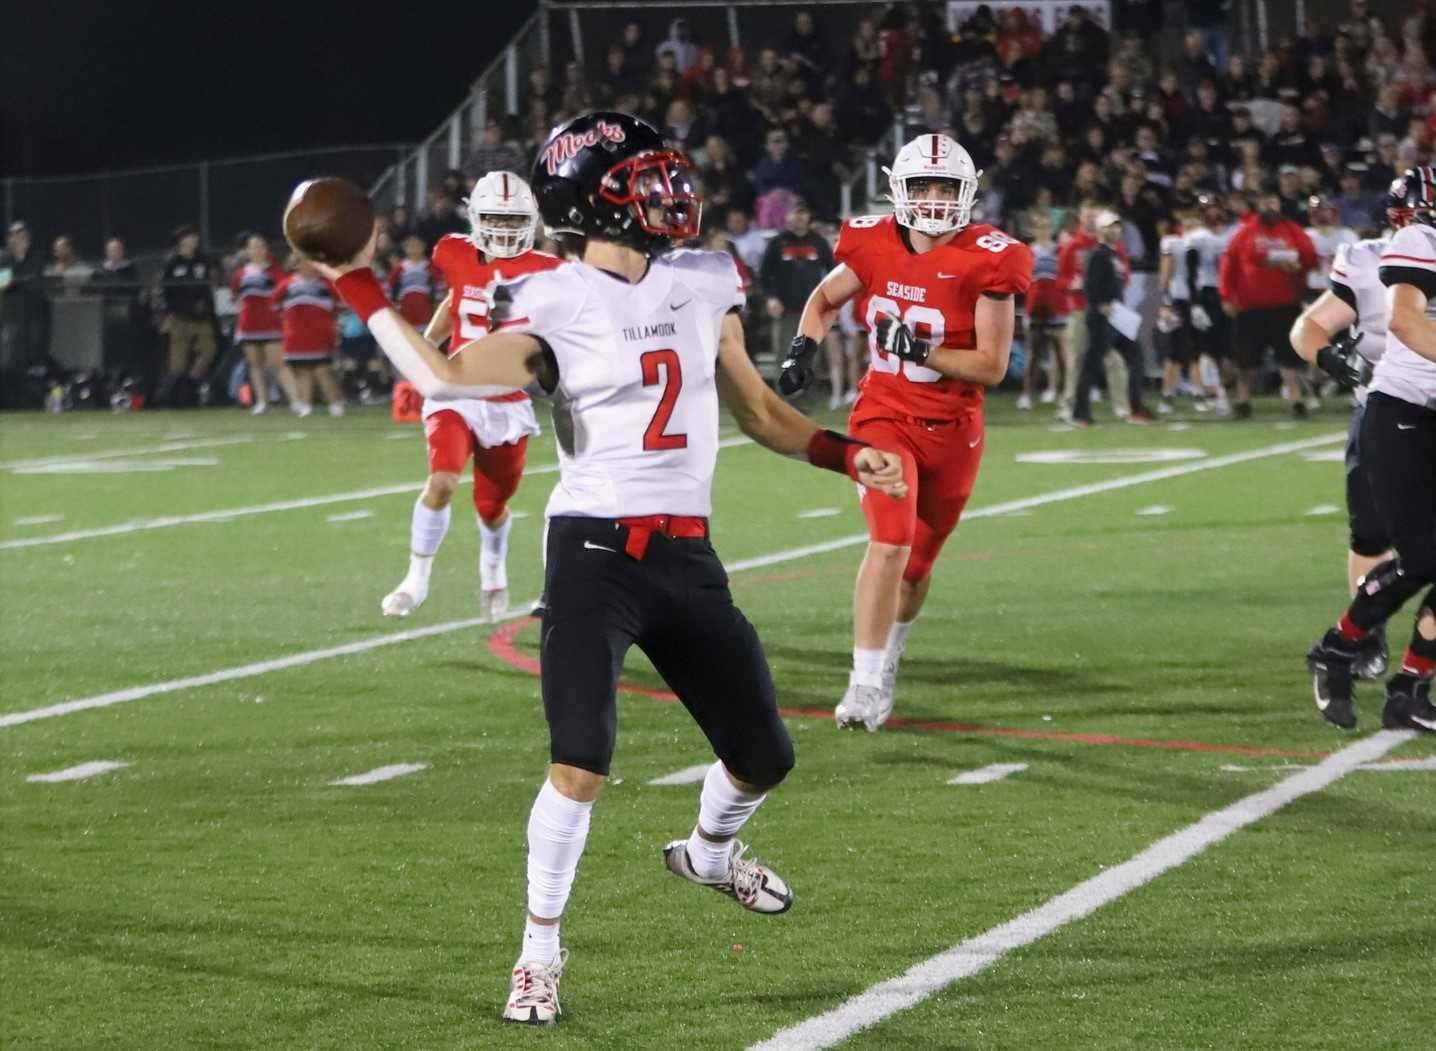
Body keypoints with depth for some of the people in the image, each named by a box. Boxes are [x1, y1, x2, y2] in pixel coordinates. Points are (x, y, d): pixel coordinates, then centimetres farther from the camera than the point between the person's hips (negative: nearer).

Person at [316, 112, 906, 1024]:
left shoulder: (700, 284, 7)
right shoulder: (554, 306, -8)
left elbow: (758, 410, 18)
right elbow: (445, 377, -22)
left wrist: (847, 455, 7)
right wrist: (358, 288, -20)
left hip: (687, 559, 6)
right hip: (596, 553, -5)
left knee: (765, 758, 14)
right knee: (582, 765, -18)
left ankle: (709, 853, 48)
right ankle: (541, 952, -1)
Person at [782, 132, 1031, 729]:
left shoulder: (986, 262, -14)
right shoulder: (875, 246, -6)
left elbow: (992, 367, -15)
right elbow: (826, 299, 15)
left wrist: (920, 351, -25)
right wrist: (804, 346, -4)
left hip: (951, 430, 0)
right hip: (885, 417, 0)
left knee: (918, 562, 15)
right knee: (891, 541, -20)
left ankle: (887, 658, 43)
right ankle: (866, 684, -16)